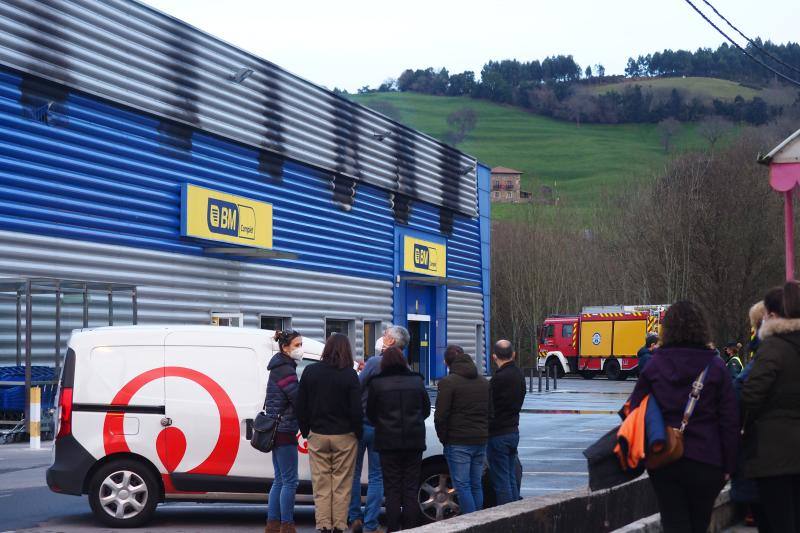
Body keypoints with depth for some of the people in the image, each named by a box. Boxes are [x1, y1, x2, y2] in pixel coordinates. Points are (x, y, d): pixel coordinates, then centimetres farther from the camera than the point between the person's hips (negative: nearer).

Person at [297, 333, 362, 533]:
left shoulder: (310, 371, -1)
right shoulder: (350, 375, -9)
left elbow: (300, 406, 3)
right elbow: (356, 410, -10)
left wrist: (305, 431, 13)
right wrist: (358, 434, 5)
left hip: (317, 436, 2)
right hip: (344, 437, -2)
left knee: (321, 484, 7)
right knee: (341, 485, 5)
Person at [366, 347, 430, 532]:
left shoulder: (377, 383, -6)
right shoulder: (417, 381, 2)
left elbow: (370, 413, 3)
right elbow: (426, 410, 12)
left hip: (388, 442, -2)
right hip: (414, 441, 2)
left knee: (392, 489, 3)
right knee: (411, 488, 7)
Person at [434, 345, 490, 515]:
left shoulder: (448, 382, -9)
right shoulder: (483, 382, 14)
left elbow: (440, 416, -13)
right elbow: (490, 412, 17)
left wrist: (444, 438, -1)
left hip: (458, 443, -7)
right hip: (481, 441, 7)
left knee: (462, 485, -4)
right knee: (476, 485, 13)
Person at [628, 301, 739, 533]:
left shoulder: (654, 366, 0)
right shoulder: (715, 367, -3)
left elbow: (634, 410, 2)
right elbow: (730, 420, -3)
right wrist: (728, 465, 3)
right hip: (705, 461, -1)